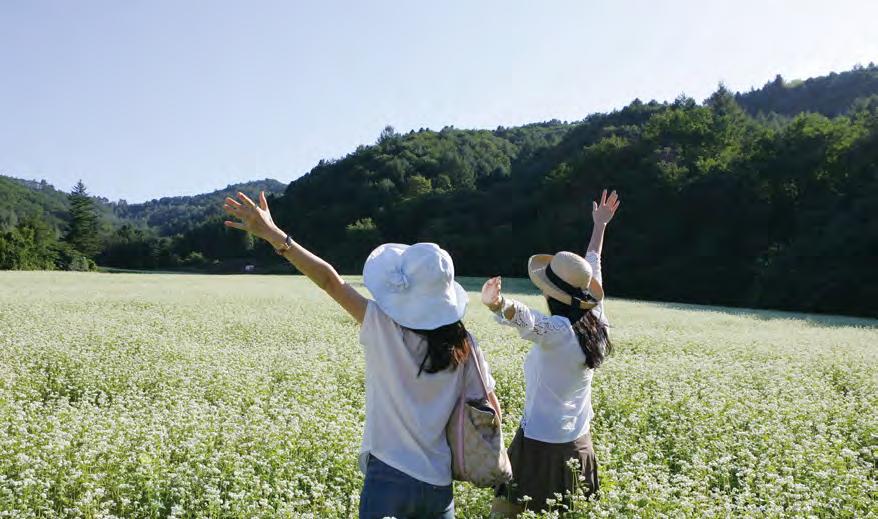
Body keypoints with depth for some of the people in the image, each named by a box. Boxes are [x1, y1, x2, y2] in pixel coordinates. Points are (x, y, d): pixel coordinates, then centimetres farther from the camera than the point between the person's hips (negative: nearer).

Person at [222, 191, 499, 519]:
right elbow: (490, 409, -1)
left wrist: (272, 234, -14)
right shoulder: (462, 345, -7)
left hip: (389, 476, -3)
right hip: (439, 483, 3)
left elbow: (330, 281, -16)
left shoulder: (383, 327, -16)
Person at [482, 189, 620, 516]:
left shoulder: (557, 331, -21)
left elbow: (524, 318, -44)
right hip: (578, 445, 8)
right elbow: (592, 272, 14)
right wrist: (599, 226, 27)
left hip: (540, 447, -8)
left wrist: (496, 303, -64)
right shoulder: (595, 323, -1)